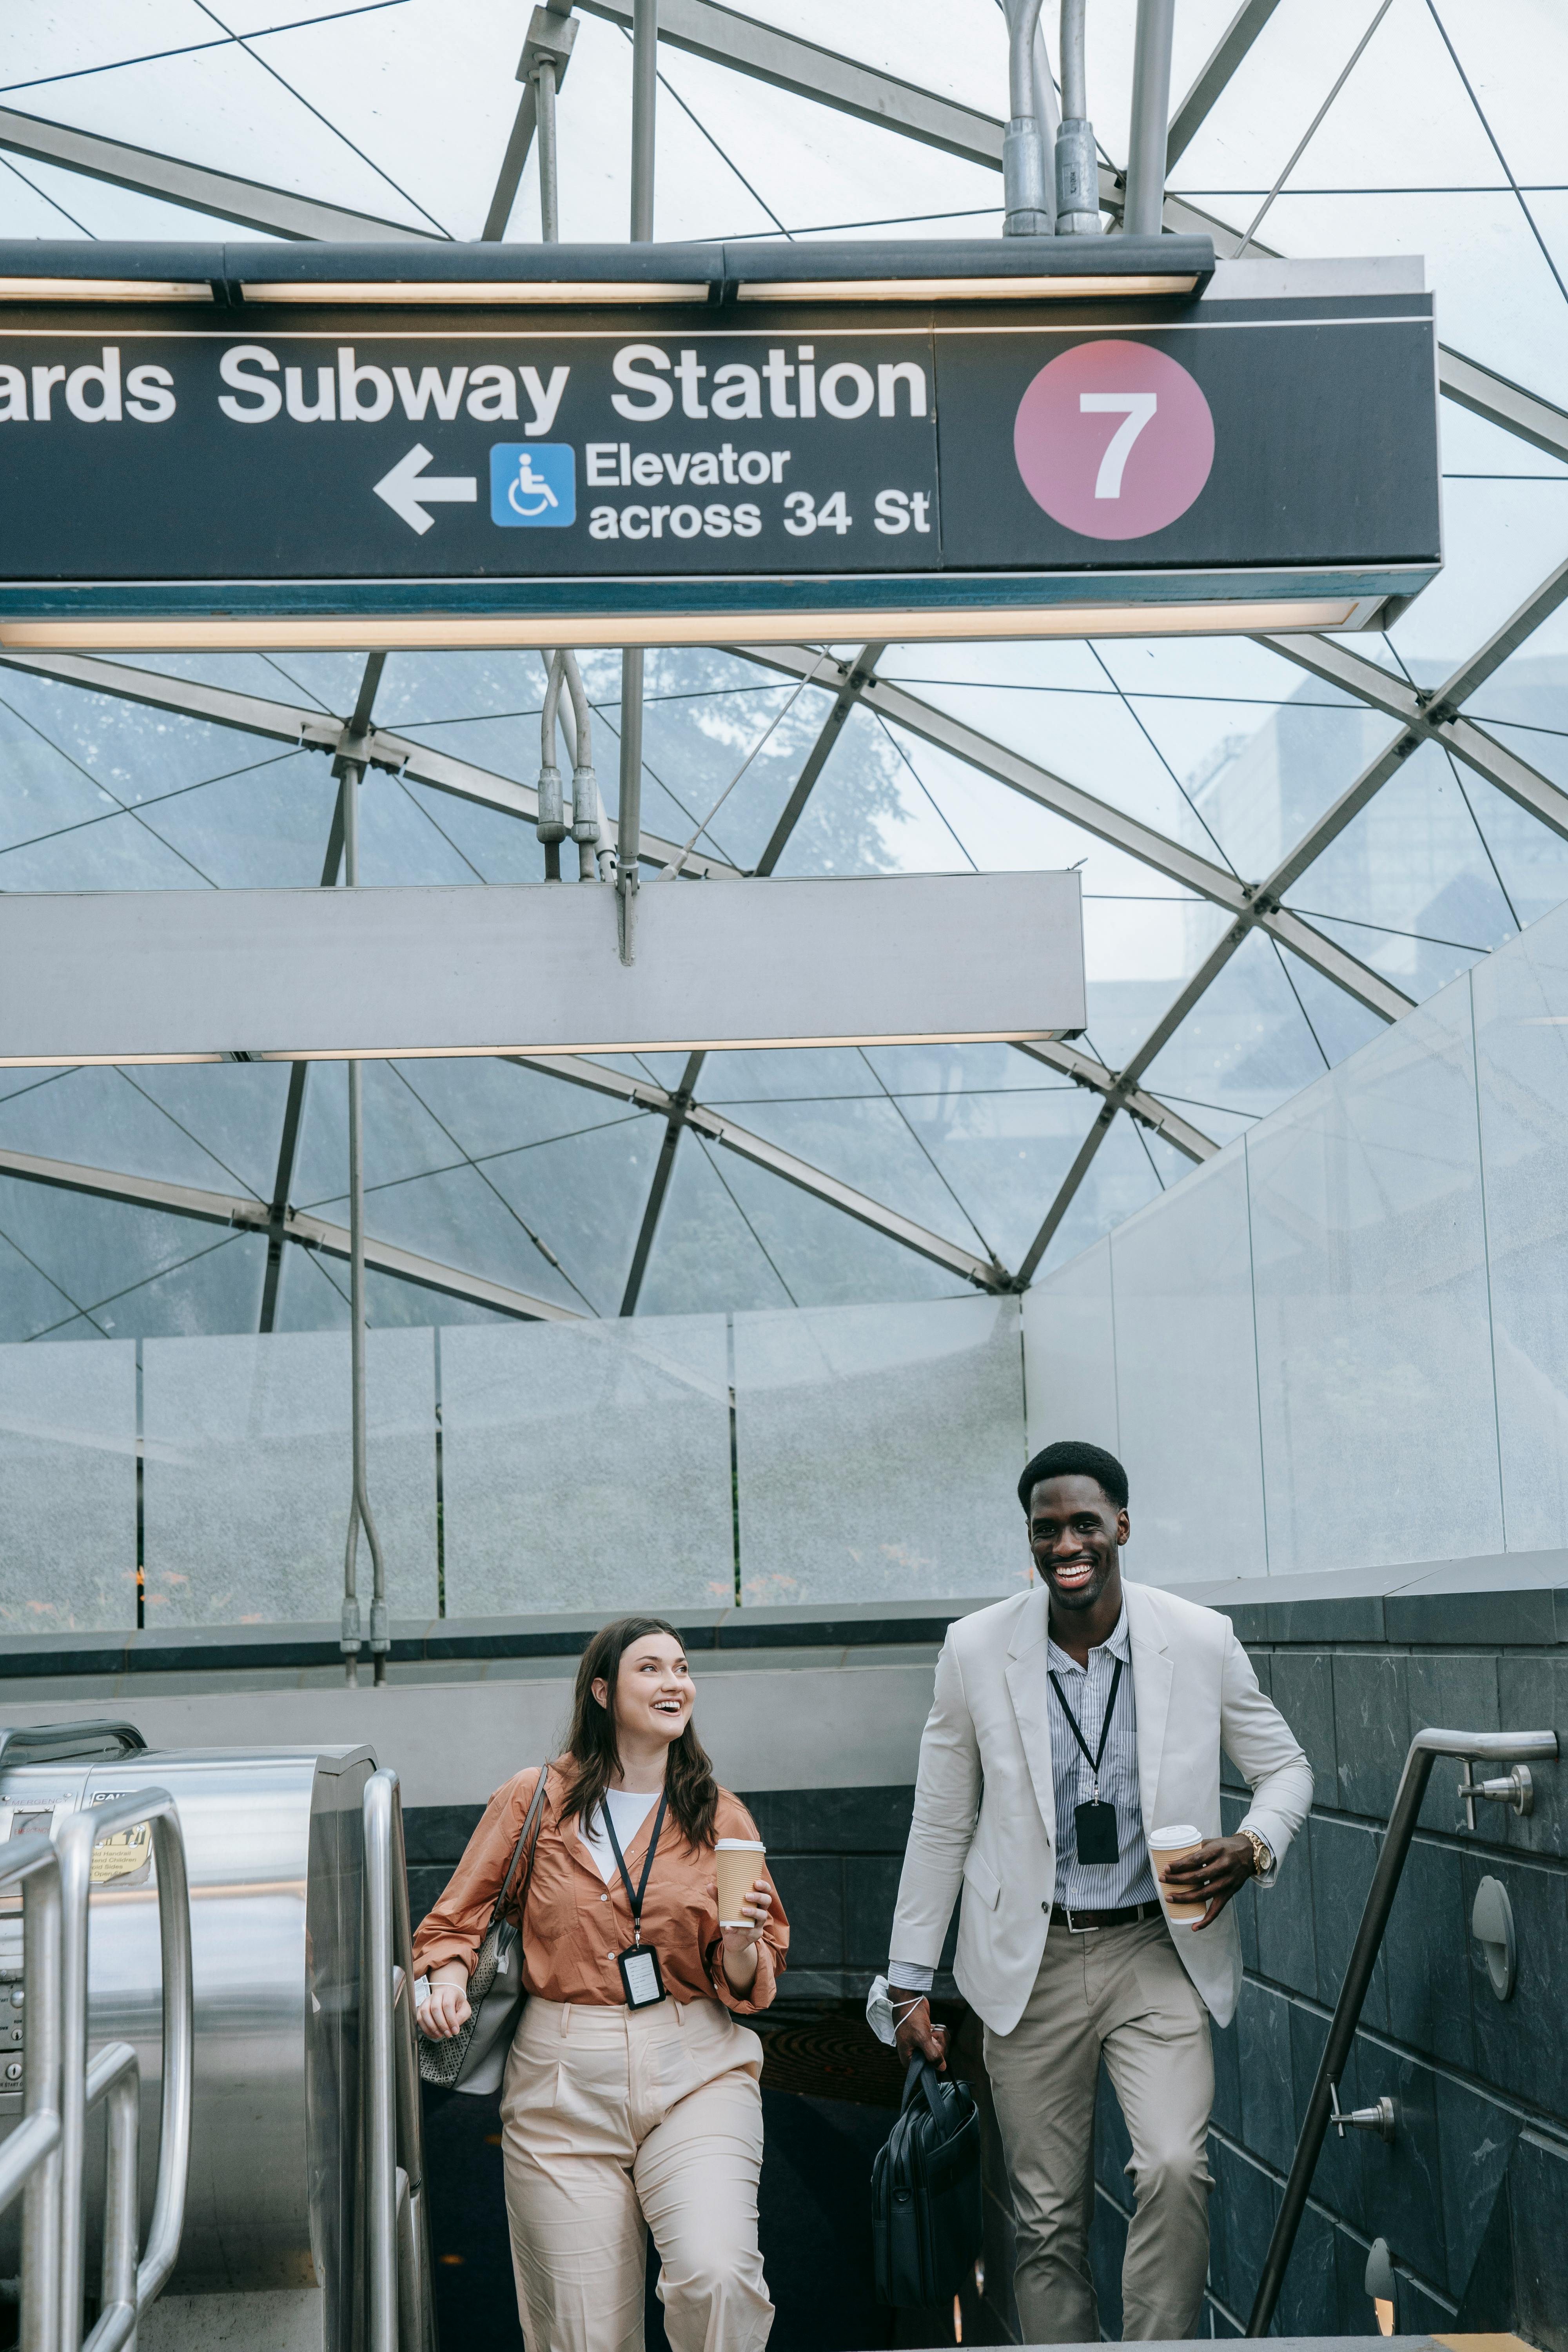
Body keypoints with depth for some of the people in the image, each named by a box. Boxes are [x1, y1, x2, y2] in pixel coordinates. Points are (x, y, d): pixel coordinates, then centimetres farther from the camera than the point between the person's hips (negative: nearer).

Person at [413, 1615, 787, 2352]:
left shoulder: (719, 1815, 9)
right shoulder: (534, 1800, 5)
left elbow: (748, 1984, 13)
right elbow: (457, 1923, 13)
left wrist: (742, 1945, -9)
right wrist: (449, 1980, -7)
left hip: (694, 2072, 0)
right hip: (565, 2083, 0)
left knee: (716, 2274, -23)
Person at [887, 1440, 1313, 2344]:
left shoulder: (1202, 1641, -4)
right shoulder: (976, 1650, -3)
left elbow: (1287, 1766, 9)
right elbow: (941, 1825, 6)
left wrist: (1253, 1847, -13)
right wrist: (911, 1981, 6)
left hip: (1157, 1952, -1)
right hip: (1032, 1964, 1)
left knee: (1176, 2168, -21)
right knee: (1048, 2219, 5)